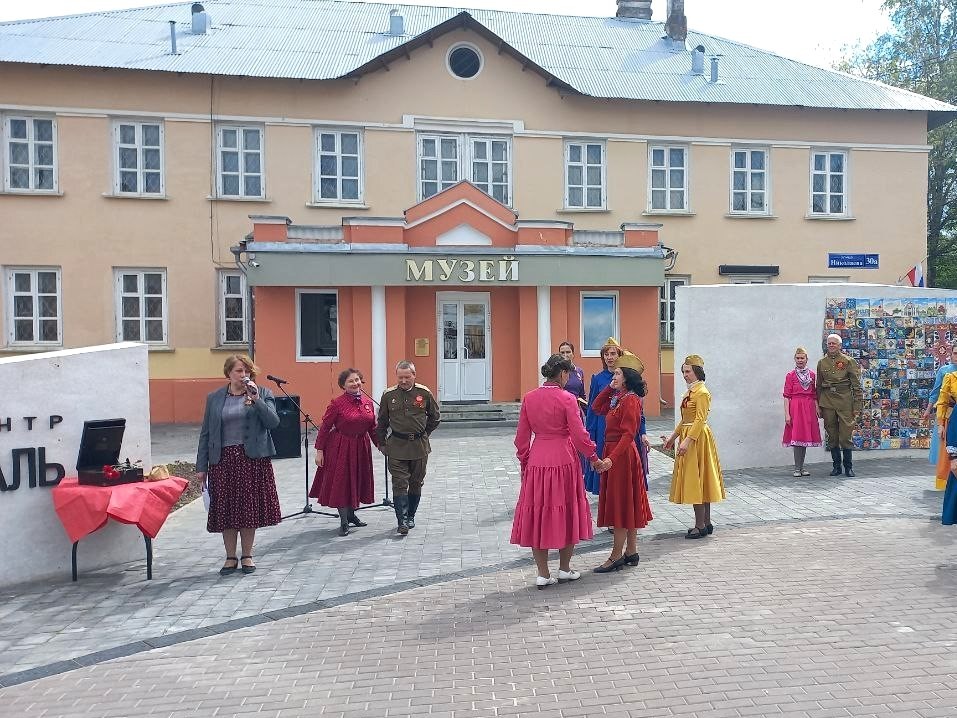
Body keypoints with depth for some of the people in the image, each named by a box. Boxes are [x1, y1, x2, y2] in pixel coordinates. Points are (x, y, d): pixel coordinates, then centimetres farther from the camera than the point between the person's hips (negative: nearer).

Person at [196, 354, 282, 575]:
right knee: (225, 510, 5)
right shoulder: (214, 398, 8)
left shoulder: (262, 393, 4)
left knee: (250, 508, 4)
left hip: (252, 459, -1)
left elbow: (273, 422, -8)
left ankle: (247, 556, 19)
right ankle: (231, 557, 20)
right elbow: (206, 433, 8)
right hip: (223, 460, 1)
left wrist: (256, 400, -17)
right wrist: (201, 466, 4)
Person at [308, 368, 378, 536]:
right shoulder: (337, 403, -13)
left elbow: (372, 427, 13)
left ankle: (351, 514, 33)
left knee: (358, 481, 14)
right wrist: (319, 450, -11)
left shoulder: (368, 402, 3)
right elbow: (324, 427, -10)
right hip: (340, 448, -5)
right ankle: (344, 522, 10)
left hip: (361, 447, 6)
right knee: (341, 482, -1)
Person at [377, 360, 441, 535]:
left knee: (416, 483, 12)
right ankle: (402, 521, -5)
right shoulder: (388, 395, -2)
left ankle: (410, 516, 26)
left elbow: (435, 416, 12)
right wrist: (381, 443, 10)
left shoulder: (424, 393, -3)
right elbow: (382, 422, 9)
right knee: (400, 484, -6)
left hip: (419, 446, 1)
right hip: (397, 447, -1)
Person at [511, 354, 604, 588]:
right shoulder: (566, 399, -11)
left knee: (537, 514, 10)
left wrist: (524, 462, 16)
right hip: (564, 461, -4)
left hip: (536, 462, 4)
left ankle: (543, 574, 13)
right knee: (566, 513, 12)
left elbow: (521, 437, 5)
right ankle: (564, 569, 23)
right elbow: (579, 435, -11)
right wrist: (594, 457, 2)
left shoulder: (529, 398, 2)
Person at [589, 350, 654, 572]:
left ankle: (616, 556, 4)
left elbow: (629, 433, -22)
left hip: (622, 454, -10)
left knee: (621, 503, -3)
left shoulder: (631, 399, -16)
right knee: (627, 504, 13)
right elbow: (596, 407, 18)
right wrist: (610, 387, 9)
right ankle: (631, 553, 22)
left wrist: (612, 458, -28)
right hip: (614, 453, 10)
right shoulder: (617, 398, 11)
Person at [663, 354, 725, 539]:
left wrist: (687, 441, -28)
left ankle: (700, 526, 1)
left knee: (696, 480, -6)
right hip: (688, 437, 10)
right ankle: (706, 523, 20)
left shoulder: (702, 392, -14)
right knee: (700, 482, 12)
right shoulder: (689, 392, 15)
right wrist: (673, 437, 19)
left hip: (697, 439, -10)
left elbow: (700, 420, -22)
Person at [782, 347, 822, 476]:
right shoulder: (791, 375, -1)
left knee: (806, 436, 7)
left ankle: (802, 467, 16)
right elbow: (786, 396, -5)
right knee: (797, 436, -5)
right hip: (796, 407, -4)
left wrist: (817, 408, 1)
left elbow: (814, 394, 13)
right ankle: (797, 468, 1)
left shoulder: (812, 375, 9)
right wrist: (787, 414, -12)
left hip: (809, 408, 4)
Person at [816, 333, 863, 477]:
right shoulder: (822, 362, 10)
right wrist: (818, 406, 11)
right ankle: (836, 466, 18)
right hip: (827, 402, 3)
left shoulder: (848, 361, 1)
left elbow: (857, 386, -1)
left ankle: (849, 467, 11)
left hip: (845, 401, -3)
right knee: (832, 437, 7)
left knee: (846, 437, -3)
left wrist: (857, 407, -6)